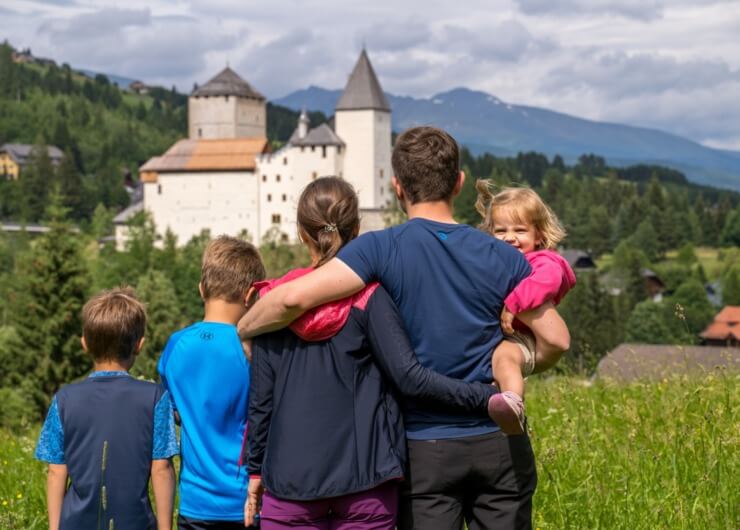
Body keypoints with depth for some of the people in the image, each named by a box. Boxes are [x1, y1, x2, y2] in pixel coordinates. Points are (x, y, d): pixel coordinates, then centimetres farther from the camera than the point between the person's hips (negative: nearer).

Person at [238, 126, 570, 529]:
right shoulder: (501, 258, -1)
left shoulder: (383, 249, -11)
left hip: (426, 448, -2)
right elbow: (556, 339, 3)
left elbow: (293, 297, -22)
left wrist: (240, 331, -5)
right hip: (498, 443, 3)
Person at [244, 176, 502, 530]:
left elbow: (260, 399, 6)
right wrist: (487, 398, -12)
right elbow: (410, 378, -14)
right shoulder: (368, 298, -6)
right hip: (363, 476, -2)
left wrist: (255, 472, 15)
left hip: (291, 477, 2)